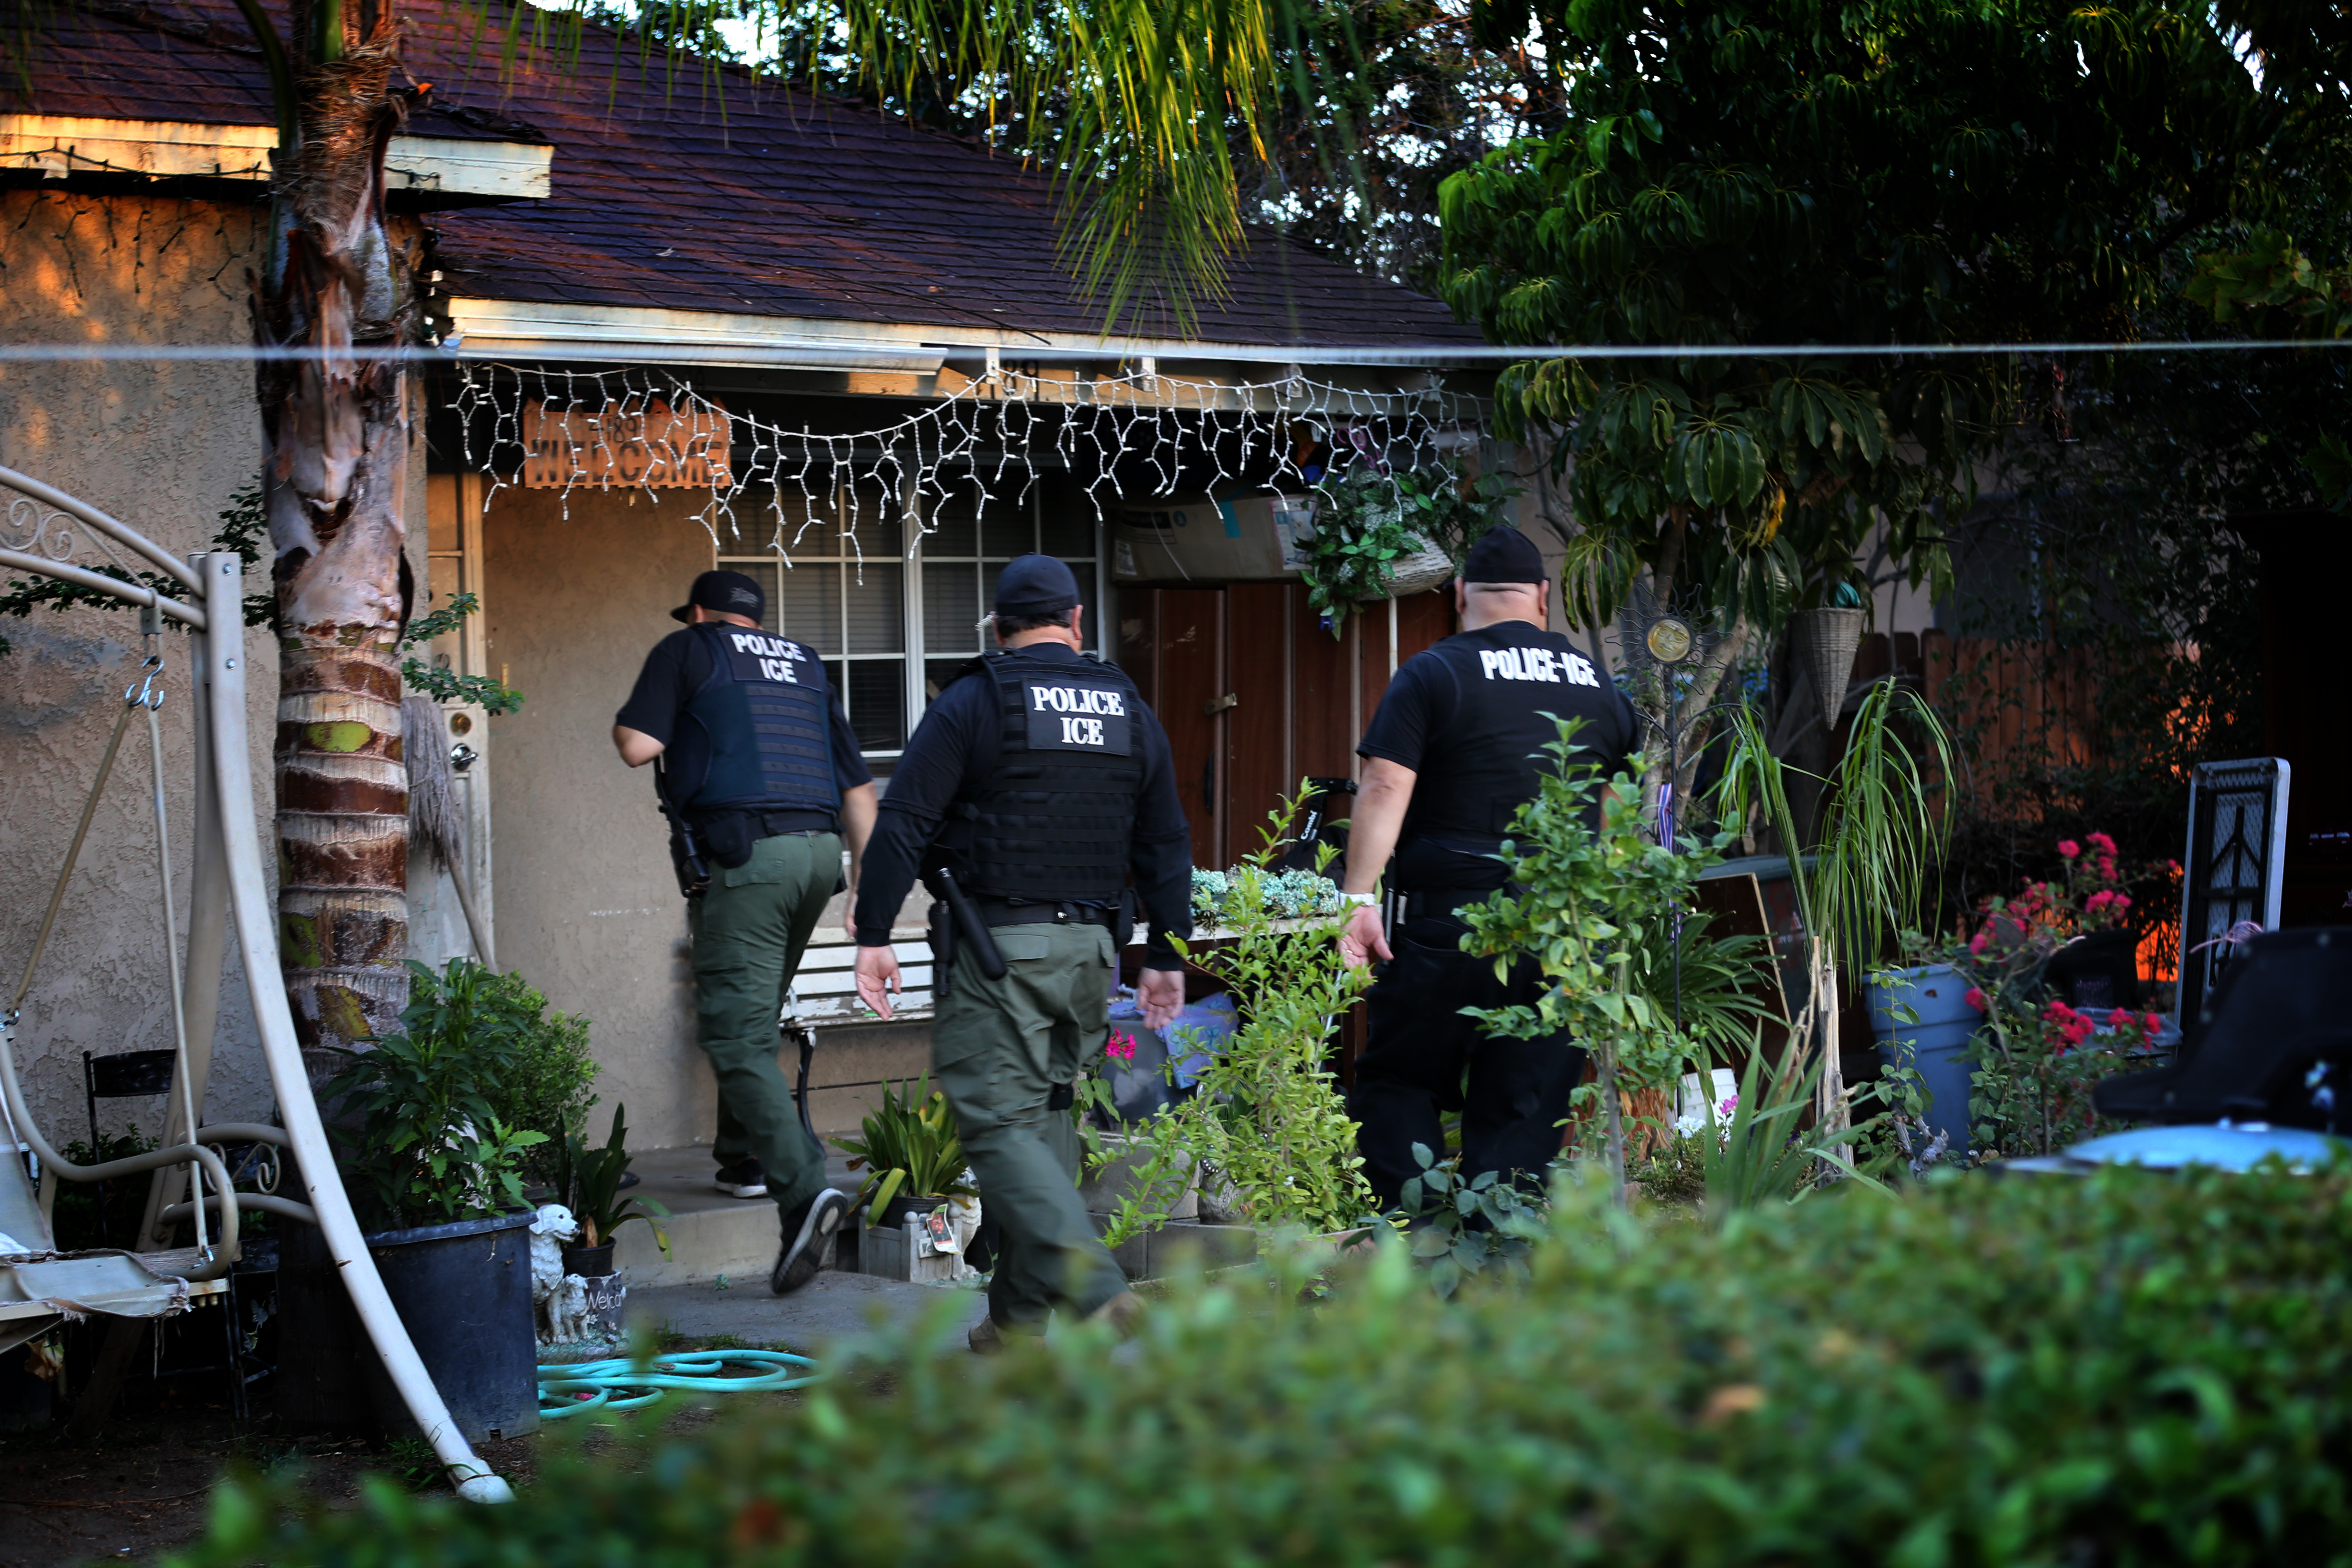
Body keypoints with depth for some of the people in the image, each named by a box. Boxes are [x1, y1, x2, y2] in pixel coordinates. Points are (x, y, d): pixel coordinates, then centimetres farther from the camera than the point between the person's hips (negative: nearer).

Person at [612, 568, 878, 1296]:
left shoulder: (688, 649, 8)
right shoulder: (805, 664, 24)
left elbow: (637, 745, -4)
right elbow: (857, 785, 20)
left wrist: (624, 720, 19)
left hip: (743, 857, -6)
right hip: (819, 848, 6)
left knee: (737, 1037, -11)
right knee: (757, 1018, 24)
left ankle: (804, 1188, -26)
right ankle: (744, 1156, 31)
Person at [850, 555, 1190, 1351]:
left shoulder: (973, 704, -3)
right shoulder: (1130, 711, 12)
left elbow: (903, 823, -8)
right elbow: (1166, 845, 14)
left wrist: (874, 936, -5)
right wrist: (1166, 956, 19)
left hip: (999, 945, -5)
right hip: (1090, 946, 5)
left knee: (1000, 1125, -8)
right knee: (1047, 1114, 14)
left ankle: (1096, 1295, -23)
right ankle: (1020, 1318, 14)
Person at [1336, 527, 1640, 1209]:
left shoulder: (1432, 675, -2)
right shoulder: (1600, 687, 12)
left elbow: (1385, 790, -12)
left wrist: (1358, 899, -15)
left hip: (1451, 927, -3)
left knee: (1396, 1083, 8)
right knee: (1524, 1114, 7)